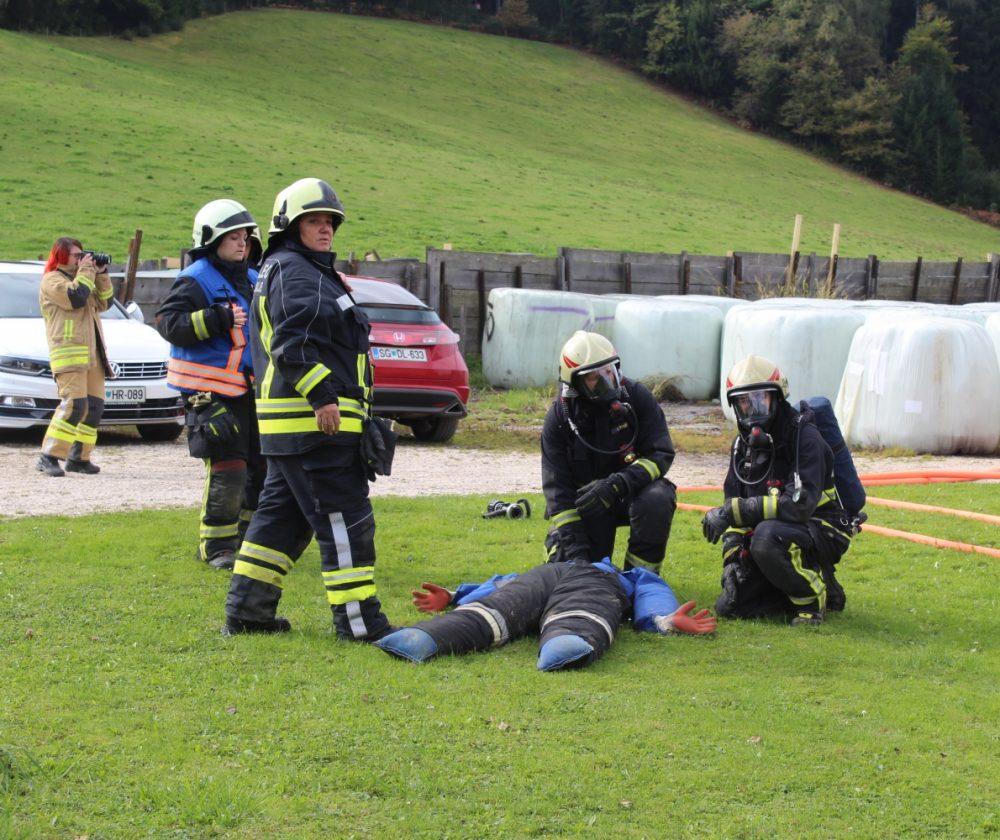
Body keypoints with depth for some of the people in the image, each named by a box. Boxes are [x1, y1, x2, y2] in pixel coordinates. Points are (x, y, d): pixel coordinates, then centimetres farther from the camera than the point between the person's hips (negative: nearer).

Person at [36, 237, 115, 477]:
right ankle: (48, 458, -20)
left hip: (92, 354, 9)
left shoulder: (78, 278, 27)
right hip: (68, 352, -9)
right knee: (74, 404, -20)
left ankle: (78, 458, 9)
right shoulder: (52, 280, -1)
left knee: (94, 406, 3)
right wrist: (85, 272, -5)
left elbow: (103, 302, 24)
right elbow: (75, 298, -17)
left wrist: (101, 275, 13)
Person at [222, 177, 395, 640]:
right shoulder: (293, 272, -10)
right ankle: (358, 619, -6)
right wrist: (322, 396, -25)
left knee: (282, 516, 15)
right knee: (344, 518, -8)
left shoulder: (309, 270, 24)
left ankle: (247, 611, 19)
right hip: (316, 421, -11)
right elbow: (294, 343, -22)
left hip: (291, 423, 11)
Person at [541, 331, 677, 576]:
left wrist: (617, 484, -34)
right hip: (587, 499, 1)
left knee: (656, 501, -35)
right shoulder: (559, 417, -11)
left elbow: (661, 454, -17)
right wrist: (572, 544, -22)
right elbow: (557, 486, -11)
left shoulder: (636, 397, -14)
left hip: (634, 490, -1)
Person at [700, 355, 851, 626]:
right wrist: (732, 559, -6)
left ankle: (814, 596, -13)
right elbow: (737, 507, 9)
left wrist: (733, 510, -29)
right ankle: (807, 586, 12)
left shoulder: (804, 437, -17)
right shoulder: (744, 443, 7)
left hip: (822, 534, -7)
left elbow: (800, 504, -29)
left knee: (767, 536, -38)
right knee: (729, 607, -6)